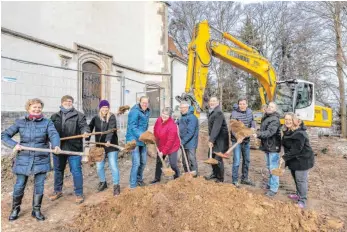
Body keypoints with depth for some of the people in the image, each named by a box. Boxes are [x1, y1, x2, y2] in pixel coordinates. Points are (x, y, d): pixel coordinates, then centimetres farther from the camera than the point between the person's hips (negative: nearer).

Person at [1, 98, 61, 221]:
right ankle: (15, 209, 36)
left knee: (39, 186, 7)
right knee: (19, 186, 10)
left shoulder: (47, 122, -3)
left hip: (41, 160, 0)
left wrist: (56, 146, -41)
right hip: (23, 160, 1)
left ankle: (36, 210, 27)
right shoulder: (20, 122, 1)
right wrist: (14, 145, -14)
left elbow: (54, 134, -20)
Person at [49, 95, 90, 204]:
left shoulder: (78, 115, 0)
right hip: (58, 148, 5)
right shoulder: (55, 117, 13)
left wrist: (85, 132, -33)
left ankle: (79, 194, 14)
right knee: (58, 170, 18)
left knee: (76, 171, 0)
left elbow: (83, 125, -11)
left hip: (74, 148, -4)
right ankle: (57, 191, 38)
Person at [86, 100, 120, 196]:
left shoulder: (112, 117, -7)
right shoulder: (96, 118, 4)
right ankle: (103, 182, 34)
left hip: (111, 145, -4)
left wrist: (108, 140, -36)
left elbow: (111, 129, -21)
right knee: (99, 166, 10)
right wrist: (87, 140, -4)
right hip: (99, 145, 4)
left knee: (113, 166, -3)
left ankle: (116, 185, 13)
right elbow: (90, 128, 7)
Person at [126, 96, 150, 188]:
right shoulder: (135, 111, -16)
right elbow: (132, 127, -21)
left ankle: (139, 179, 36)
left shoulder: (147, 112, 10)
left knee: (143, 161, 15)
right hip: (134, 140, -8)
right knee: (136, 163, -9)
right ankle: (133, 185, 6)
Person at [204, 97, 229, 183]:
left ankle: (220, 179, 7)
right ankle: (214, 174, 32)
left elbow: (216, 128, -27)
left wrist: (211, 140, -29)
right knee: (212, 157, 15)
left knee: (218, 159, -7)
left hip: (220, 139, -9)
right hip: (214, 139, 9)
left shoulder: (218, 113, -19)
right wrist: (210, 138, 12)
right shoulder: (211, 112, 12)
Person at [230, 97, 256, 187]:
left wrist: (252, 128, -8)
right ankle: (235, 181, 9)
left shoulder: (249, 111, 1)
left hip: (246, 140, 7)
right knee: (236, 161, -6)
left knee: (247, 160, 18)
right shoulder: (234, 114, -18)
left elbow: (252, 121, 13)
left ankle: (244, 178, 35)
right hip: (237, 140, -7)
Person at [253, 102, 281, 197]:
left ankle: (274, 188, 6)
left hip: (273, 146, -9)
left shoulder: (275, 119, -16)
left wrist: (258, 134, -38)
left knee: (273, 168, -3)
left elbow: (270, 132, -29)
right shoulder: (265, 118, 12)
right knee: (269, 167, 21)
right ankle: (271, 183, 36)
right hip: (267, 146, 9)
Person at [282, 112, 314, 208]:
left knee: (301, 180, 0)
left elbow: (296, 150, -28)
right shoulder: (287, 131, 2)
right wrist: (286, 158, 6)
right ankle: (299, 195, 40)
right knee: (296, 178, 21)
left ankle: (302, 201, 14)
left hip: (303, 160, -9)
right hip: (293, 160, 9)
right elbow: (286, 146, 10)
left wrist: (285, 157, -22)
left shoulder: (300, 134, -27)